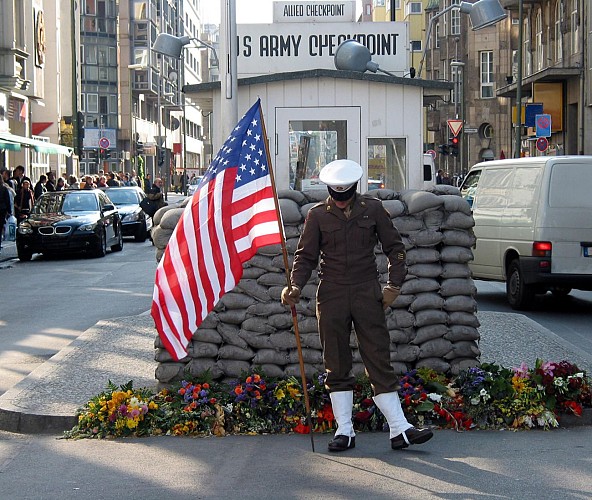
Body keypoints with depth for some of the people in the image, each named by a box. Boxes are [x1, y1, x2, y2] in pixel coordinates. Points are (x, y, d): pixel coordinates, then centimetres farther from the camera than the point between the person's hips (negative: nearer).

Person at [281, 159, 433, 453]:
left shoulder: (372, 208, 5)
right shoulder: (317, 215, 5)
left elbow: (394, 247, 11)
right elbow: (306, 256, 7)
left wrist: (394, 285, 1)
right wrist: (295, 287, -10)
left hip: (367, 294, 0)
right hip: (331, 297, 1)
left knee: (379, 360, -2)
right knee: (336, 365, 4)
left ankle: (399, 430, -2)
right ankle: (344, 431, 11)